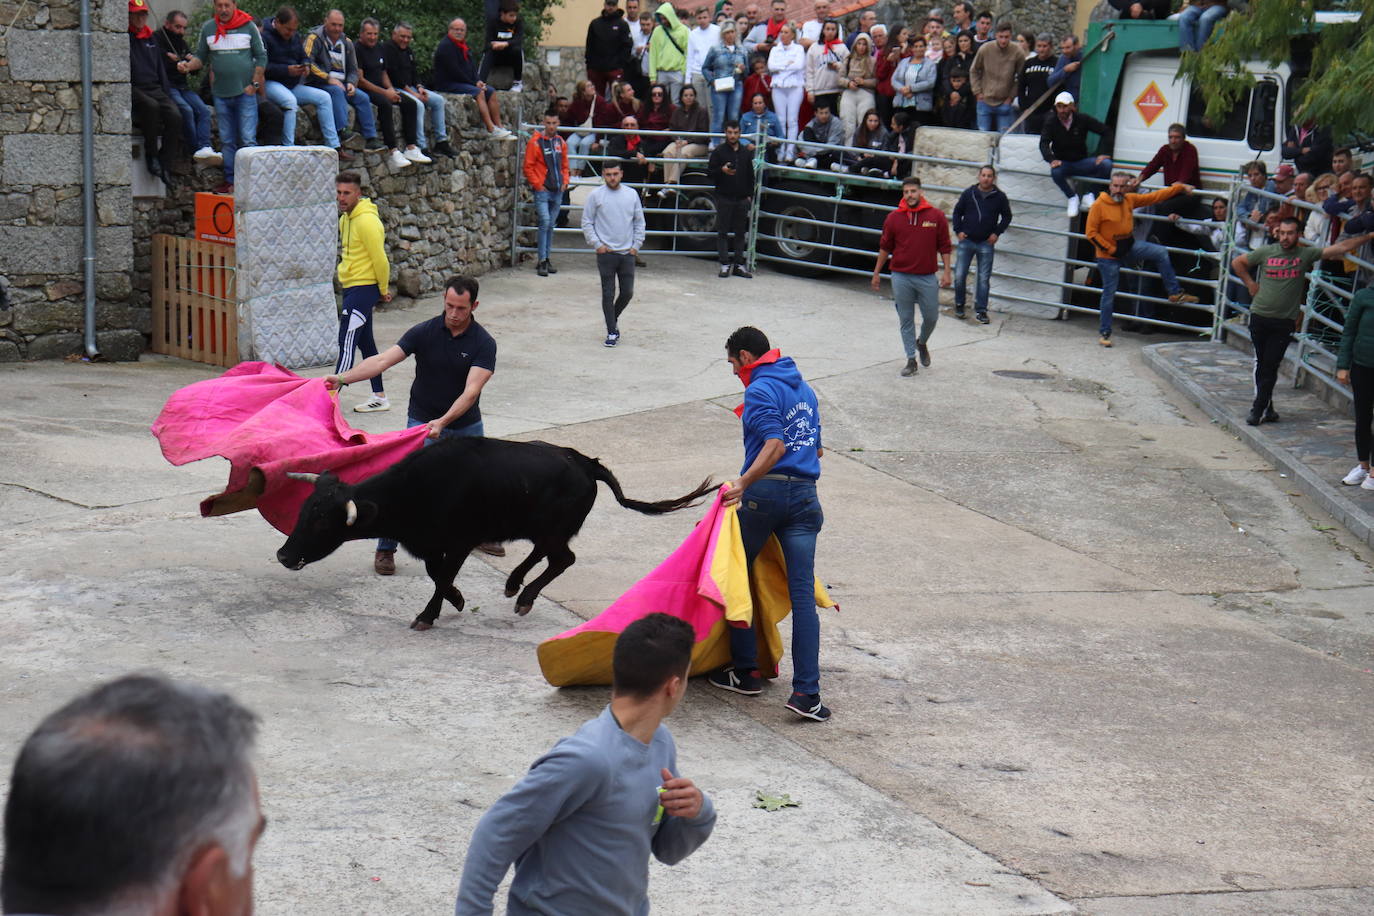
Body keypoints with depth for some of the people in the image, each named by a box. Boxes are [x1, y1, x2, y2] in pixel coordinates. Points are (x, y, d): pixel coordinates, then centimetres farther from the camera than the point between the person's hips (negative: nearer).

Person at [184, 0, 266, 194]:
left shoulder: (248, 26, 0)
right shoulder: (208, 28, 7)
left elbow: (261, 57, 4)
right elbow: (200, 56, 12)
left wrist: (254, 84, -4)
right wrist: (188, 66, -9)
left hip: (245, 93, -3)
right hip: (220, 94, 3)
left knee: (248, 139, -8)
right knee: (227, 141, 7)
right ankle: (231, 180, 13)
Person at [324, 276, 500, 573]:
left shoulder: (483, 343, -16)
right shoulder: (424, 332, -14)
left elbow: (471, 390, -26)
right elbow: (383, 359, -22)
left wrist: (443, 421, -40)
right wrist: (343, 378, -35)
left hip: (466, 424, 1)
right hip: (422, 422, -1)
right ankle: (385, 549, -3)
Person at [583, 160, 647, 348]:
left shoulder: (631, 195, 6)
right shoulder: (595, 195, -2)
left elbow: (639, 222, 13)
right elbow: (586, 223, 1)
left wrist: (636, 245, 4)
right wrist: (597, 244, -7)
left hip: (627, 253, 3)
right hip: (606, 253, -3)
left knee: (628, 293, 5)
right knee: (608, 294, -1)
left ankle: (613, 319, 31)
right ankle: (611, 332, 8)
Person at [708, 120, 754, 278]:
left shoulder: (746, 153, 11)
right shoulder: (719, 151, 1)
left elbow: (750, 176, 16)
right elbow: (709, 172, -2)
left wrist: (750, 195, 8)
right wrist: (722, 170, -21)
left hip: (742, 198, 3)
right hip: (724, 198, -3)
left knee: (741, 232, 5)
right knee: (722, 232, -2)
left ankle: (739, 264, 10)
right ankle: (725, 264, 2)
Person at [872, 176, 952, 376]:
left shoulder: (936, 216, -1)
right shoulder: (893, 218, 1)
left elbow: (944, 246, 3)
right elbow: (885, 247, 10)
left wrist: (946, 271, -3)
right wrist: (877, 273, 11)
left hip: (927, 277, 0)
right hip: (901, 277, 0)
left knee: (931, 317, 6)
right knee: (906, 320, 4)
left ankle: (922, 343, 37)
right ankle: (911, 360, 12)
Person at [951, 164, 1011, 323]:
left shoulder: (999, 197, 0)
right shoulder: (969, 193, 1)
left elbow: (1007, 216, 11)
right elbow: (957, 212, 10)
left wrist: (997, 233, 0)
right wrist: (958, 231, -1)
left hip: (986, 244, 0)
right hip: (966, 241, 0)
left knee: (984, 279, 2)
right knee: (959, 275, -2)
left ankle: (981, 310, 10)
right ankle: (959, 305, 18)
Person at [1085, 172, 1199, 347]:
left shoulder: (1130, 200, 0)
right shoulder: (1099, 205, -17)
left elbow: (1155, 196, 6)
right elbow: (1091, 233, -17)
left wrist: (1180, 188, 7)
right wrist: (1111, 249, -18)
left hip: (1129, 247, 6)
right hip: (1109, 256, -6)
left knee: (1161, 252, 0)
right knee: (1109, 294, -1)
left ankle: (1175, 293, 9)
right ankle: (1104, 332, 10)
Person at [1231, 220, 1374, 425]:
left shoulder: (1306, 254, -2)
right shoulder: (1266, 252, 0)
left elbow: (1341, 248, -4)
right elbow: (1237, 263, 13)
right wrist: (1250, 283, 7)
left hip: (1285, 322, -1)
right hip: (1260, 316, 1)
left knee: (1270, 366, -3)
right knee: (1261, 364, 6)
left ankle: (1258, 410, 3)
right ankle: (1267, 408, 17)